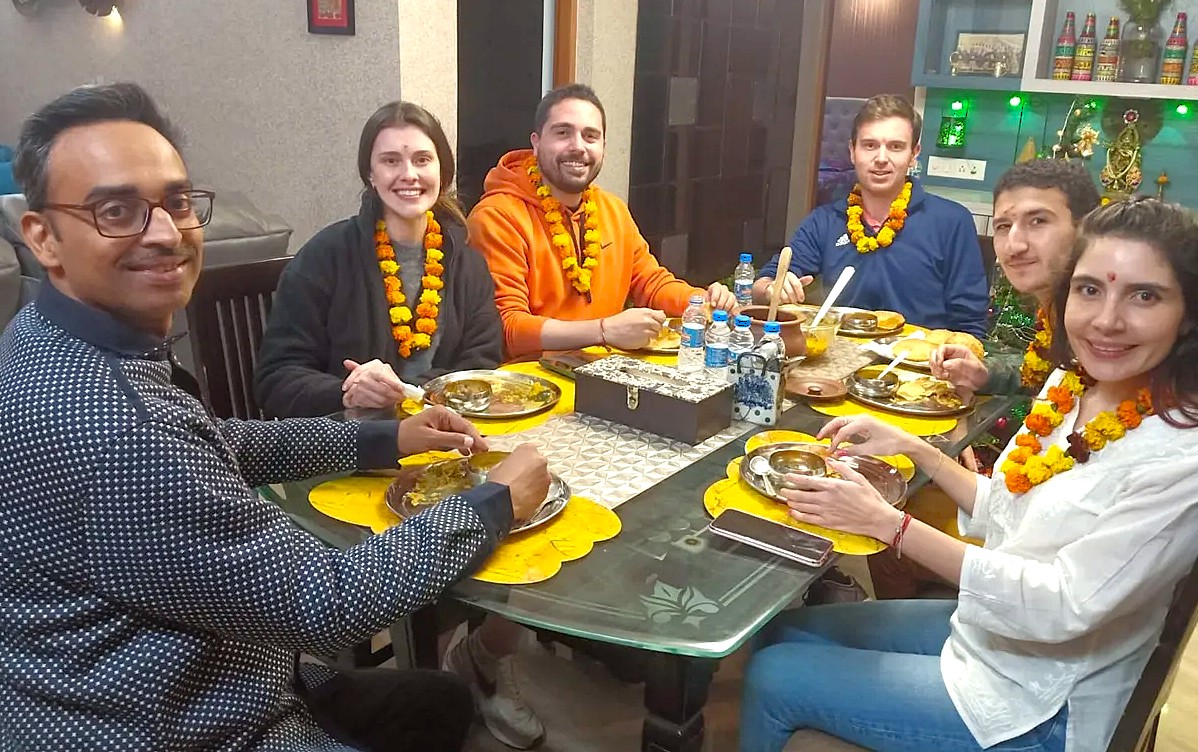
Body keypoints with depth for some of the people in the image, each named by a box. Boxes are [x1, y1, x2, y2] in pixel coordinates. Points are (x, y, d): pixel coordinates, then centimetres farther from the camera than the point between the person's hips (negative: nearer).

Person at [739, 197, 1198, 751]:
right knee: (783, 631, 12)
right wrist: (914, 449, -5)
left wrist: (886, 523, -27)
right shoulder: (1070, 385, -2)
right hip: (984, 626, 7)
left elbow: (1060, 607, -28)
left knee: (773, 679, -3)